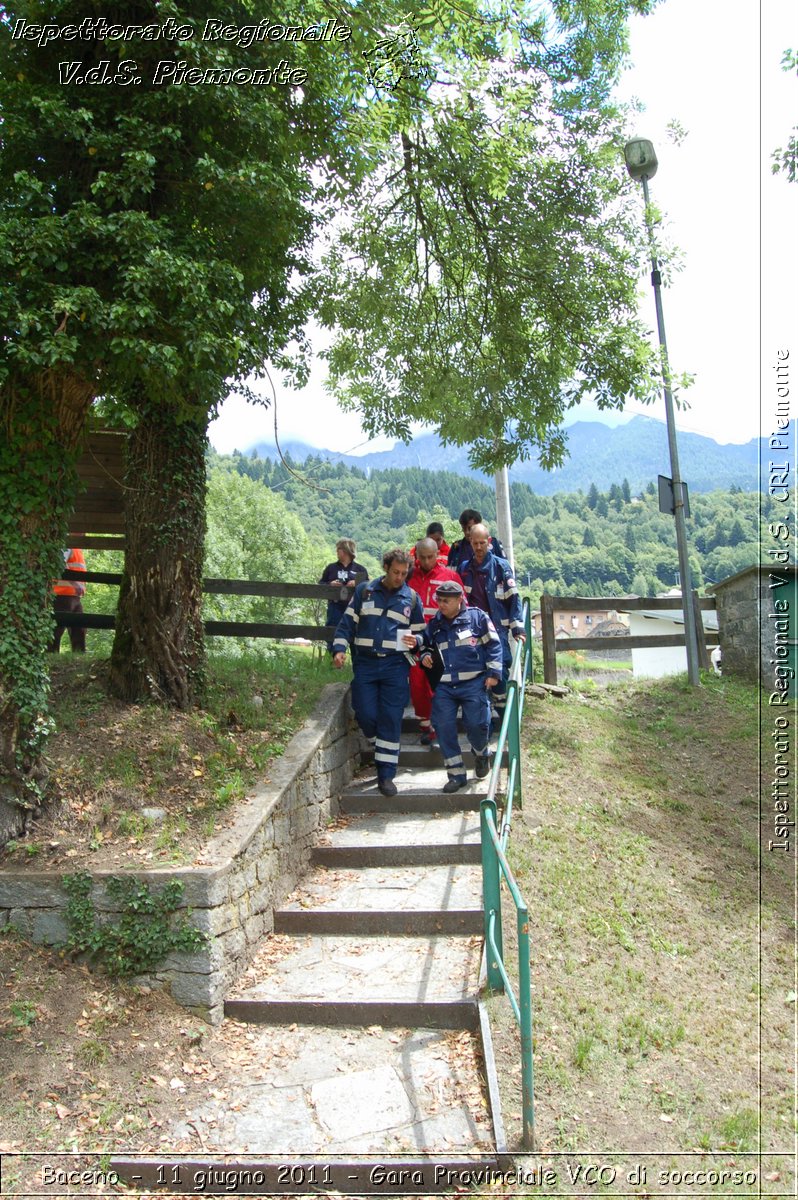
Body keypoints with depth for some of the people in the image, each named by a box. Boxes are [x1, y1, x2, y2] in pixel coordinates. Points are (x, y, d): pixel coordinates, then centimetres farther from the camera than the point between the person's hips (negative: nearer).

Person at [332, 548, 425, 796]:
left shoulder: (412, 598, 7)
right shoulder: (364, 591, 6)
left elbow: (420, 632, 13)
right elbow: (347, 622, 6)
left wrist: (415, 641, -11)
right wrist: (339, 648, -8)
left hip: (395, 666, 0)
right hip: (364, 664, 1)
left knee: (391, 719, -4)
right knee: (366, 715, -4)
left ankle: (386, 774, 4)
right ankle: (381, 750, 27)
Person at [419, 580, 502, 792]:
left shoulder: (476, 617, 0)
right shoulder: (434, 624, 12)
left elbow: (493, 645, 1)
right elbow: (426, 645, 27)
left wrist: (493, 673, -6)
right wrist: (425, 655, 4)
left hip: (474, 683, -4)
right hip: (445, 687, 4)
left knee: (477, 724, -9)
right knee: (444, 728, -4)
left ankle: (482, 754, 27)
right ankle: (456, 775, 7)